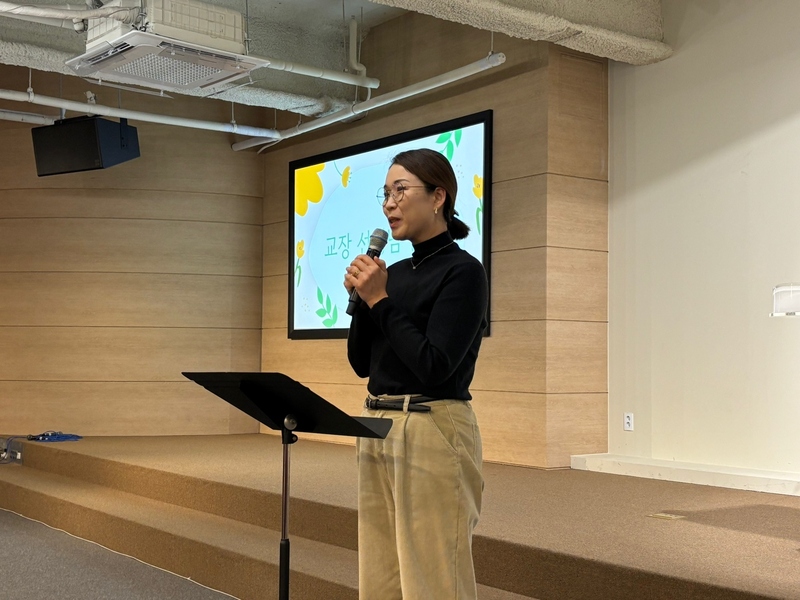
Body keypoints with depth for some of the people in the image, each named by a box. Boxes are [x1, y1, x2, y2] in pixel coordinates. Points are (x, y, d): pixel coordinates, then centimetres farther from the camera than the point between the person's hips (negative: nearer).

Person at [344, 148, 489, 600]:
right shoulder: (395, 273, 13)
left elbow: (435, 367, -20)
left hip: (433, 433, -8)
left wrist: (380, 300, -15)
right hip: (378, 431, 9)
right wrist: (364, 297, -1)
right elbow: (361, 362, 12)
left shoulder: (462, 270, -11)